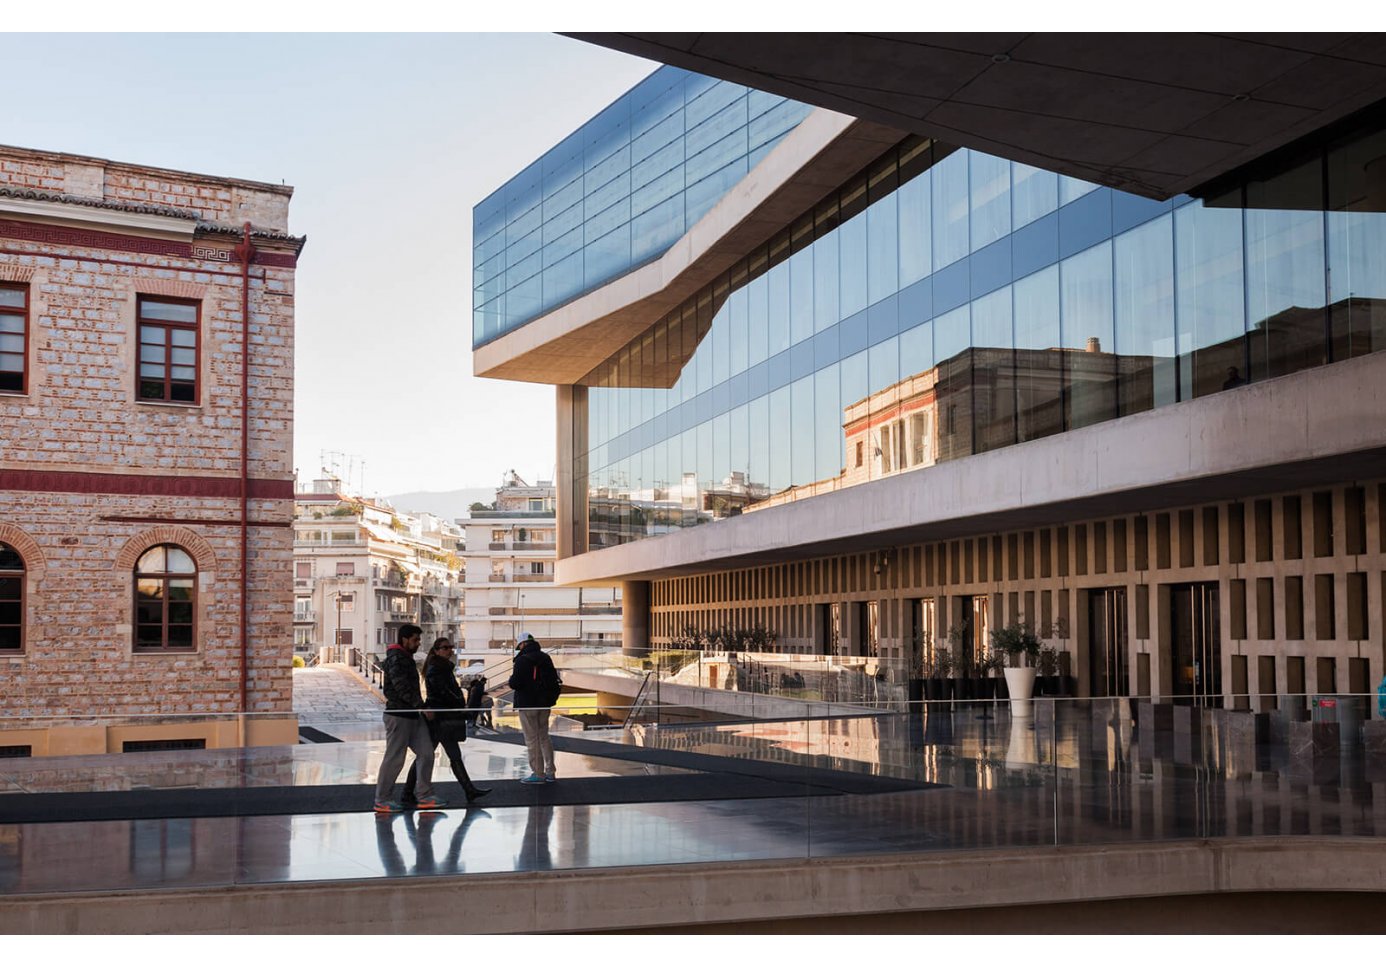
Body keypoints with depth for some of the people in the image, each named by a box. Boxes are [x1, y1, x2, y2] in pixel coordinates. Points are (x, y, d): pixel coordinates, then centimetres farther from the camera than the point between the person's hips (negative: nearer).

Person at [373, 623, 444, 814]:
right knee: (394, 758, -4)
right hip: (398, 715, -10)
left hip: (413, 716, 10)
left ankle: (425, 797, 10)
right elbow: (402, 688, -21)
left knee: (426, 754, 6)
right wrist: (422, 706, -20)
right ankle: (381, 800, 5)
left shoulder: (406, 658, 18)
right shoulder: (396, 658, -13)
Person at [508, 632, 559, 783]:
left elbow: (515, 683, -19)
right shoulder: (546, 658, 7)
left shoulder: (522, 660, -15)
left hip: (527, 704, -7)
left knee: (532, 739, 0)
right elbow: (554, 680, 11)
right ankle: (550, 772, 16)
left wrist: (511, 679, 1)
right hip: (544, 704, 7)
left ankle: (538, 773, 2)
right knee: (544, 737, 15)